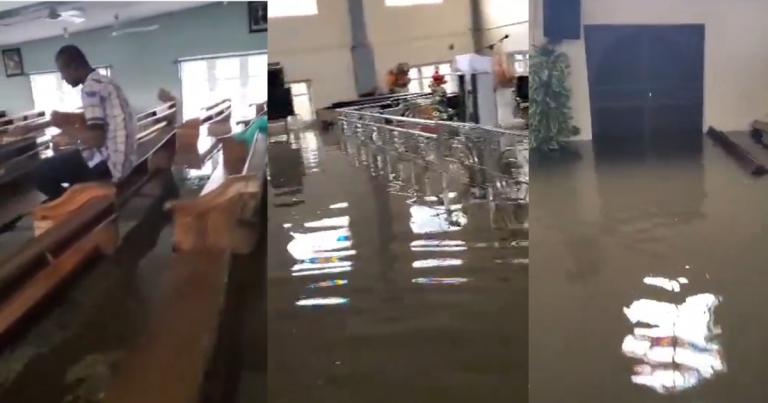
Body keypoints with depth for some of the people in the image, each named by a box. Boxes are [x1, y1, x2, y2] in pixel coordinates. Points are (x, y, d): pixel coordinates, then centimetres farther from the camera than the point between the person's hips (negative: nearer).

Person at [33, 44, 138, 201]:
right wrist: (71, 118, 11)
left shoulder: (91, 87, -16)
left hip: (109, 161, -10)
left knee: (43, 172, -5)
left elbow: (97, 139, -22)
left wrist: (65, 127, -9)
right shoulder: (104, 81, 13)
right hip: (123, 157, 10)